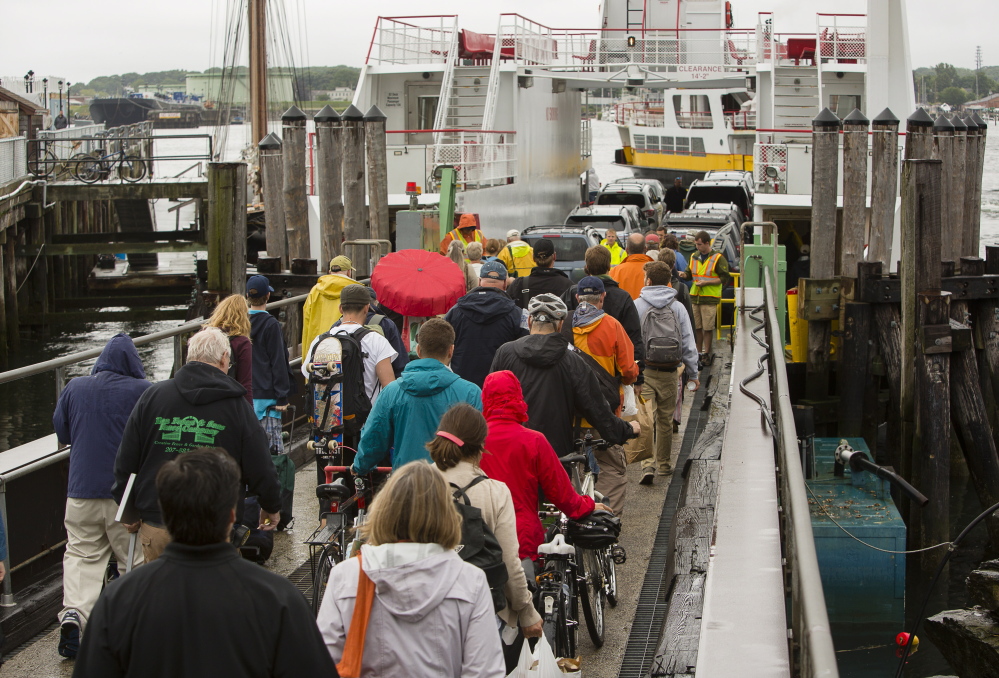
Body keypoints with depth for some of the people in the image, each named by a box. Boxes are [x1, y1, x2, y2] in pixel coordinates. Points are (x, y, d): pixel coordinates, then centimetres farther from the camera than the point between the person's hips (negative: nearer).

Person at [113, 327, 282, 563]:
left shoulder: (151, 396, 3)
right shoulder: (237, 406, -3)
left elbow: (125, 462, 7)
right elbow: (260, 470, 1)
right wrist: (272, 507, 20)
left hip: (156, 528, 2)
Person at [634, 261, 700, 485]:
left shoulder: (636, 305, -3)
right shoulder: (677, 307, 2)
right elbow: (688, 343, 3)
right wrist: (693, 373, 12)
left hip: (643, 369, -2)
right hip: (668, 371, 2)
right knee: (665, 419, 15)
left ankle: (648, 465, -18)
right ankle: (664, 464, 27)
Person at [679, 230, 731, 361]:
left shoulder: (718, 258, -4)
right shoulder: (694, 257, 13)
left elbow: (724, 278, -6)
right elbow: (690, 274, 22)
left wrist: (706, 282, -14)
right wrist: (685, 275, -2)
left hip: (710, 298, -5)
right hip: (694, 296, 5)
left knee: (708, 328, -2)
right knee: (697, 327, 8)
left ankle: (706, 353, 7)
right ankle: (698, 352, 17)